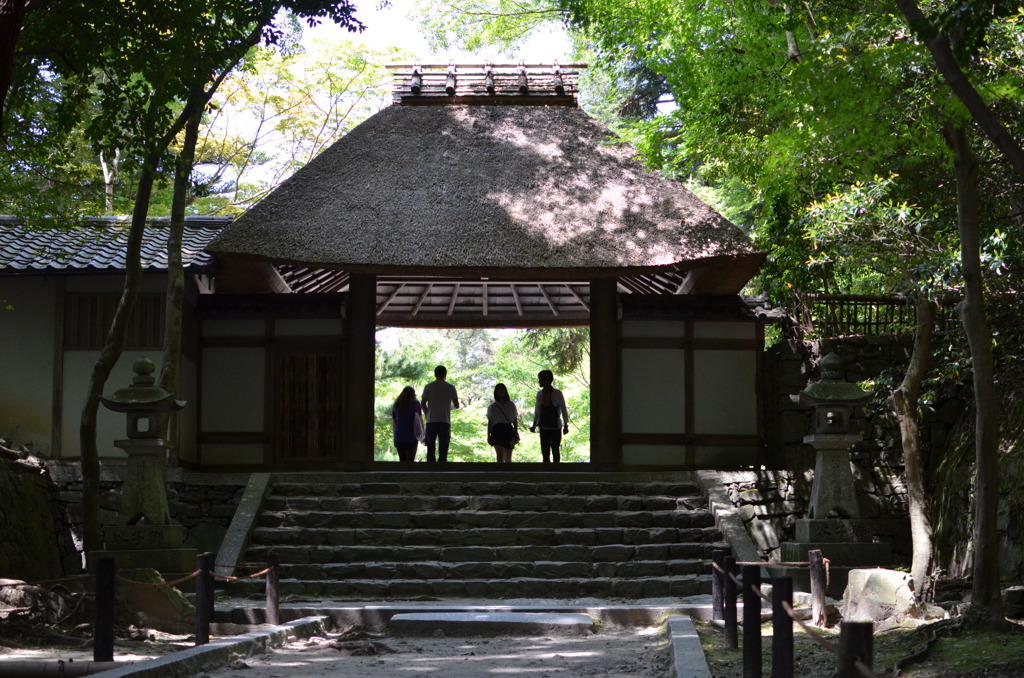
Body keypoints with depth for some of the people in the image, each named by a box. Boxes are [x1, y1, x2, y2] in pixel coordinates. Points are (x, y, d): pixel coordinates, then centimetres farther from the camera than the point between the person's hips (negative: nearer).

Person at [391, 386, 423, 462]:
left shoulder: (396, 405, 10)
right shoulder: (415, 403, 1)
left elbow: (393, 423, 12)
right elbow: (420, 419, 0)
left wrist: (394, 437, 19)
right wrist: (422, 434, 7)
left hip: (399, 437, 2)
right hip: (412, 436, -2)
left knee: (402, 460, 8)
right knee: (410, 459, 2)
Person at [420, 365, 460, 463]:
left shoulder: (428, 387, 4)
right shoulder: (450, 388, 3)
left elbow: (423, 404, 1)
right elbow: (456, 406, 6)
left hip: (431, 421, 0)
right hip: (445, 421, 0)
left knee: (430, 448, 7)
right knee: (443, 450, 2)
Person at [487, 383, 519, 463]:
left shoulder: (511, 405, 10)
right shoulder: (492, 407, 8)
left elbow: (515, 420, 12)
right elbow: (490, 422, 9)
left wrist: (516, 433, 4)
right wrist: (488, 435, 5)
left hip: (508, 430, 2)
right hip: (497, 431, -2)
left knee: (507, 458, 5)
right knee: (500, 455, -16)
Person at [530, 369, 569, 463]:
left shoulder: (557, 394, -7)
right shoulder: (540, 394, 9)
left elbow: (564, 410, -3)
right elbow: (537, 411, 15)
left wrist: (566, 425, -7)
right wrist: (534, 425, 8)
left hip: (555, 427, -5)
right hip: (544, 427, 5)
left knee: (555, 450, -2)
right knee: (545, 451, 4)